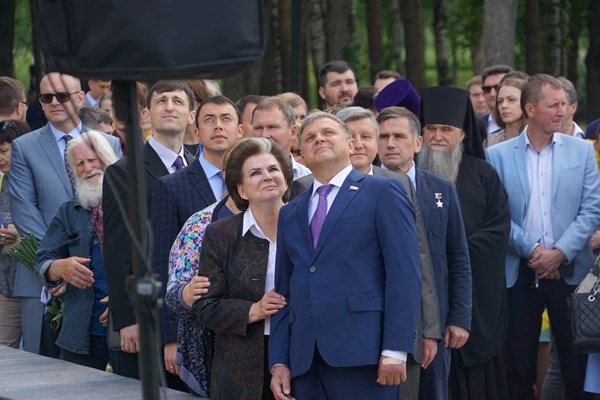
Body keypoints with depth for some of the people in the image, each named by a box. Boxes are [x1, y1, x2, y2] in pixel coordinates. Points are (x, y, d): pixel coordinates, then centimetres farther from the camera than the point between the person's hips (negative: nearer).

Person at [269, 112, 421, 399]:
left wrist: (396, 350, -13)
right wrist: (278, 362, 8)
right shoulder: (290, 214, 21)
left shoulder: (382, 192, 4)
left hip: (362, 352, -5)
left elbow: (404, 274, -4)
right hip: (305, 361, 5)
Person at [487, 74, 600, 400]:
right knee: (519, 368, 5)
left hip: (569, 271, 0)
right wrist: (531, 250, -12)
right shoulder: (499, 156, 3)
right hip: (519, 272, 0)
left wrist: (560, 253, -10)